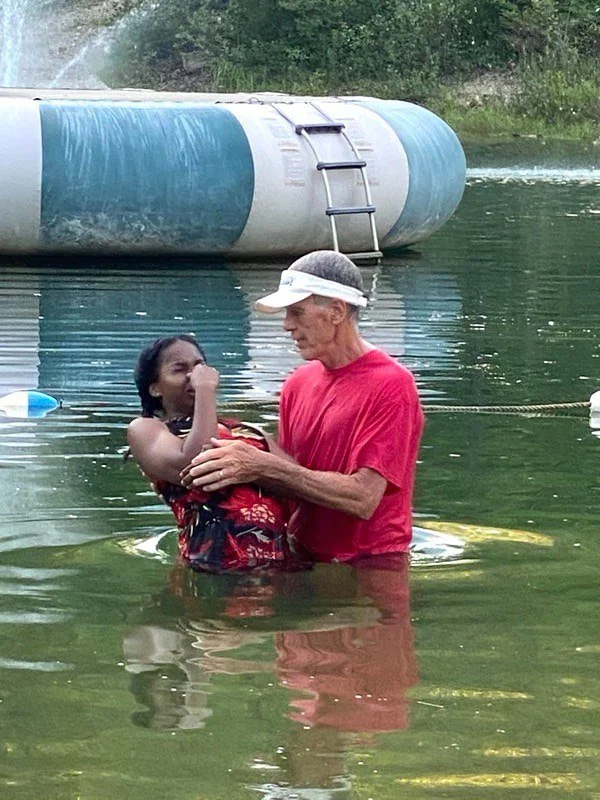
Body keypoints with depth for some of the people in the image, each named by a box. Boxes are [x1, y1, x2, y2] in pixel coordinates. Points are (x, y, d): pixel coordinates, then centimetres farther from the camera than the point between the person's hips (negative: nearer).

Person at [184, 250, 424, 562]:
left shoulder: (390, 385, -10)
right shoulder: (298, 384, 13)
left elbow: (363, 498, -18)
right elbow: (292, 487, 14)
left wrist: (264, 465, -20)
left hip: (366, 568, -6)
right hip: (302, 560, 6)